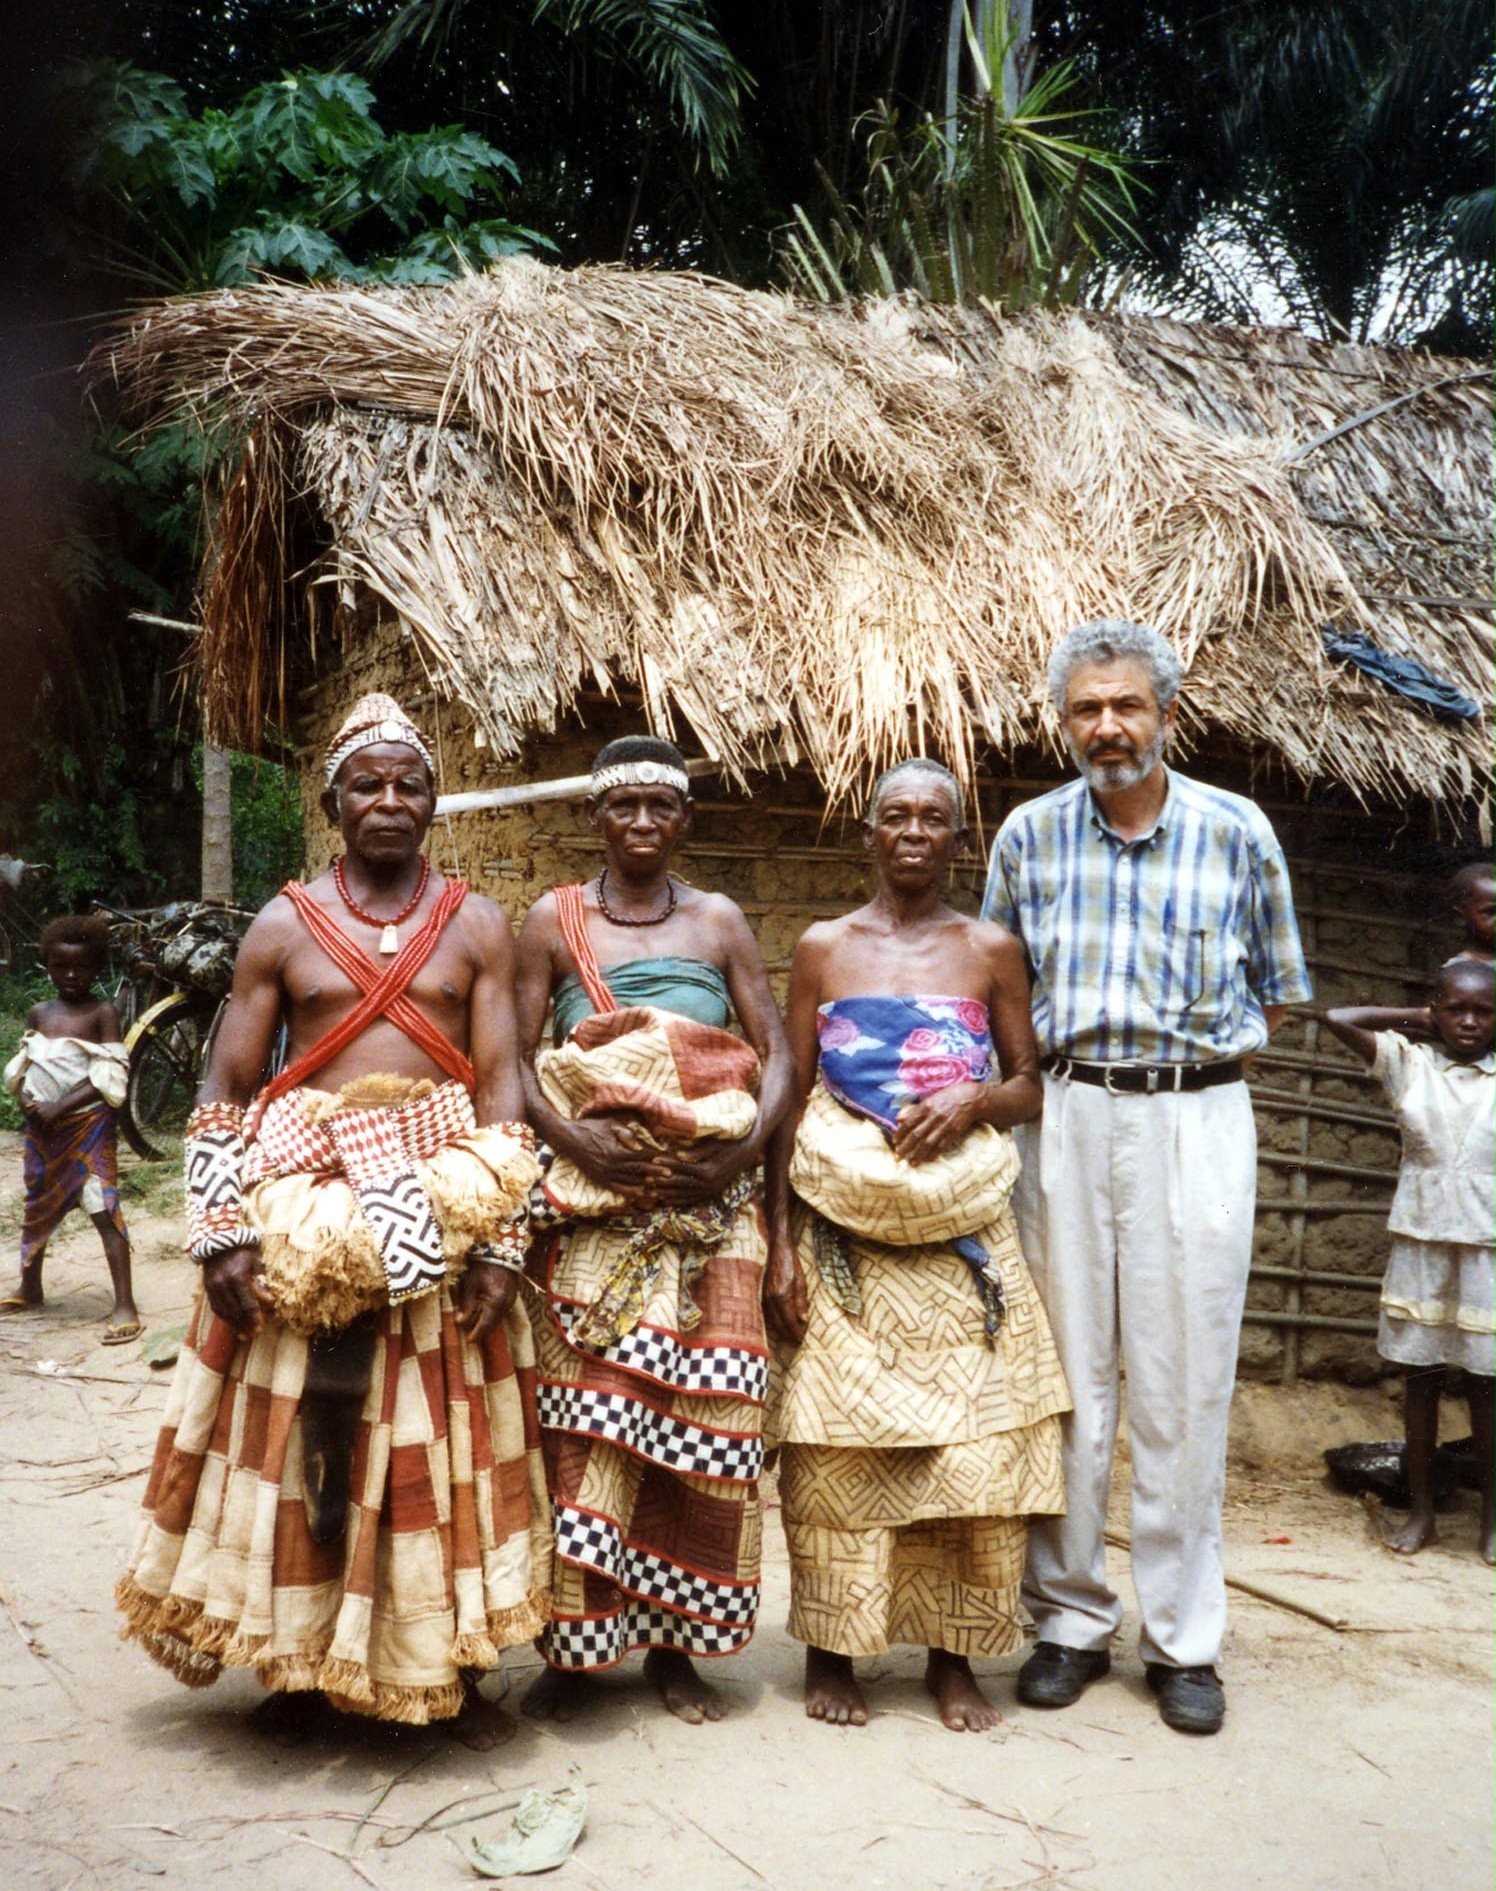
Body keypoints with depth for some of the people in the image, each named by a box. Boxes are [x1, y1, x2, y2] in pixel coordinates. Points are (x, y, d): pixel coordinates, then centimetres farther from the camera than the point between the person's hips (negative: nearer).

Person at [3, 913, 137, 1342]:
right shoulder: (39, 1013, 8)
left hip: (88, 1125, -6)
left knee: (104, 1209, -12)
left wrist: (59, 1108, -19)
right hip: (41, 1128, 6)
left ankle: (124, 1305, -13)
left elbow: (108, 1078, -14)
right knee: (37, 1206, 20)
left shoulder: (102, 1013, -8)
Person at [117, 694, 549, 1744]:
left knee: (443, 1440, 5)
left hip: (441, 1205, 0)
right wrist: (222, 1234, -6)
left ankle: (457, 1667, 21)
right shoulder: (283, 927, 6)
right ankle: (298, 1665, 25)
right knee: (295, 1438, 6)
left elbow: (503, 1083, -1)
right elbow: (225, 1089, 4)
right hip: (300, 1208, 1)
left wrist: (502, 1240, -9)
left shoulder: (477, 926, 5)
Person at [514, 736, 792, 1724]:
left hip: (707, 1204, 1)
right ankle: (574, 1647, 11)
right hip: (591, 1207, -1)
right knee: (584, 1414, -3)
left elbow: (777, 1052, 5)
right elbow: (518, 1059, 1)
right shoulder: (553, 920, 7)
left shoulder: (719, 921, 10)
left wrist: (743, 1147, -11)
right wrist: (574, 1138, -15)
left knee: (700, 1413, 2)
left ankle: (678, 1645, 16)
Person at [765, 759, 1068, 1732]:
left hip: (962, 1224, 1)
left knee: (972, 1438, 2)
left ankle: (954, 1656, 18)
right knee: (840, 1441, 1)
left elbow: (1031, 1086, 10)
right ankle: (832, 1652, 18)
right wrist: (781, 1242, -1)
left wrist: (974, 1102, -12)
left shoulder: (992, 949, 8)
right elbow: (792, 1100, 5)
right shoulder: (825, 947, 7)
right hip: (843, 1221, 0)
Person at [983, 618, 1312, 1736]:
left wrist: (1189, 1054, 2)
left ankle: (1185, 1639, 16)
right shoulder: (1029, 836, 5)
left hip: (1196, 1120, -1)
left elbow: (1277, 994, 11)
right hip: (1067, 1119, 1)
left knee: (1185, 1383, 3)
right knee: (1068, 1374, 5)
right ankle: (1071, 1617, 19)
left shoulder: (1238, 831, 2)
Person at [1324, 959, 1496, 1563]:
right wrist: (1414, 1016, 2)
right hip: (1420, 1242, 0)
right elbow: (1339, 1019, -3)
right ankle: (1421, 1509, 16)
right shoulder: (1409, 1064, 2)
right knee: (1420, 1377, 7)